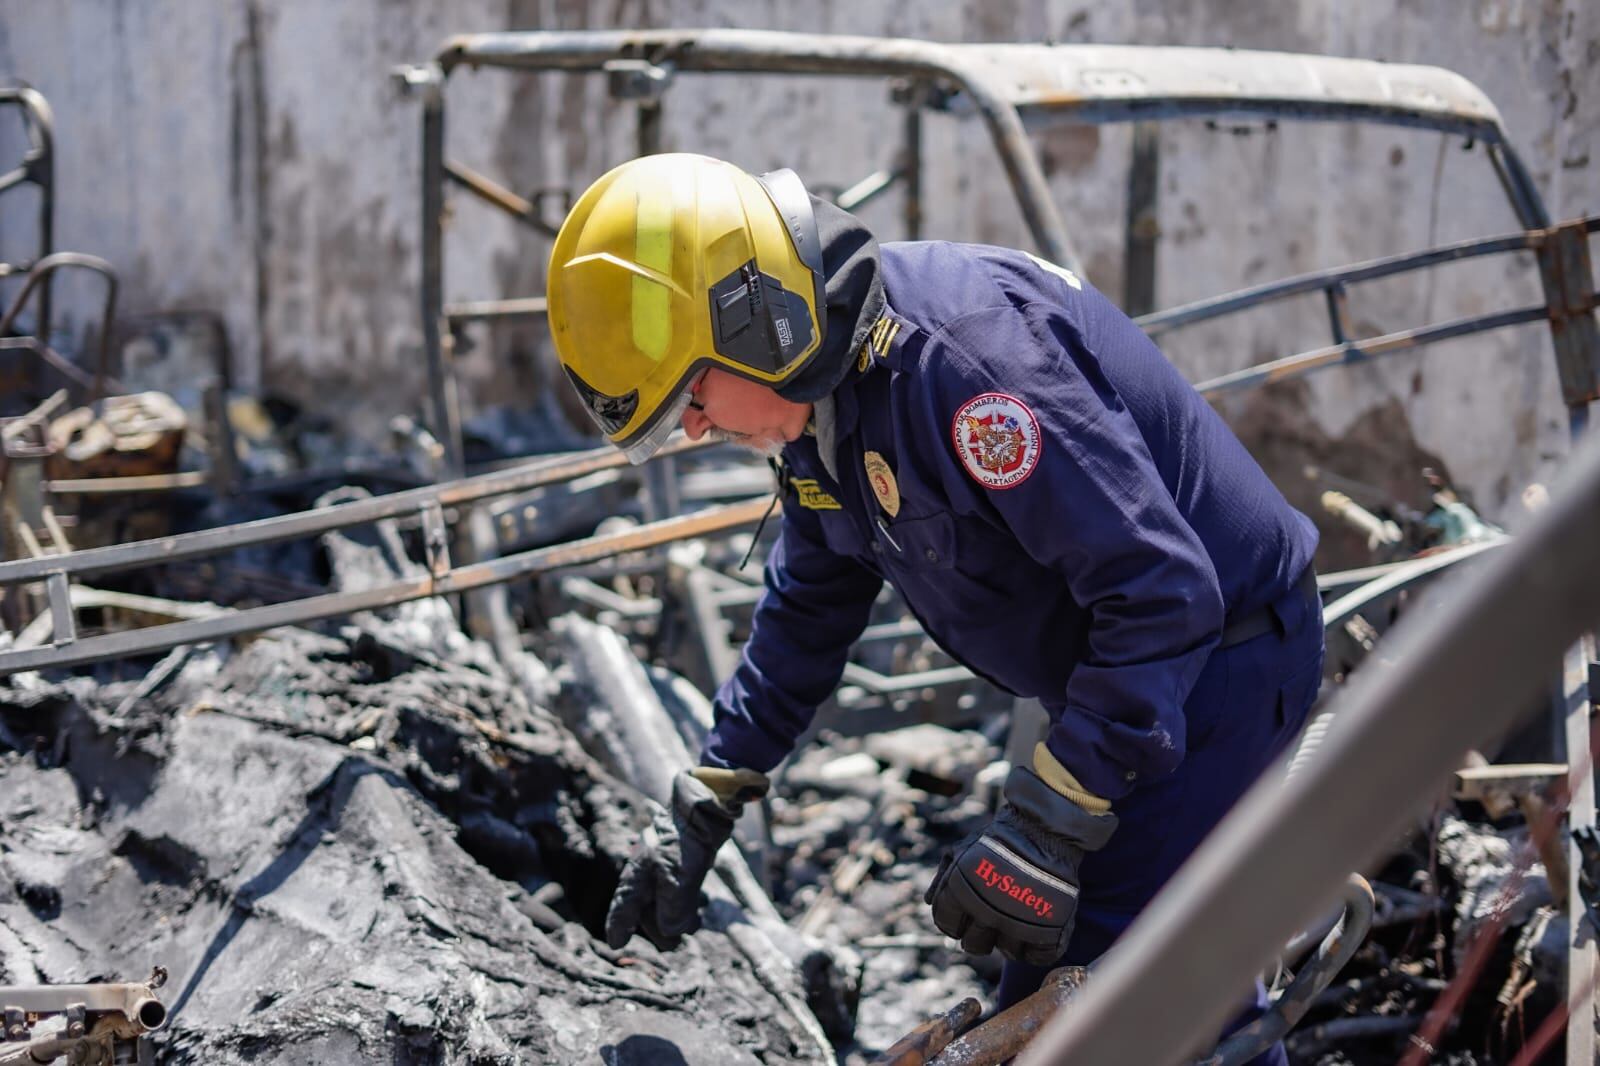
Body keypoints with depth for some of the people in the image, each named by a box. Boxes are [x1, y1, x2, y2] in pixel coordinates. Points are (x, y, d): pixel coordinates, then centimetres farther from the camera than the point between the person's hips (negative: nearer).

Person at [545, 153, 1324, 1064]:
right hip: (1124, 676, 10)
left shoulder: (964, 356, -32)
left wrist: (1045, 827, -31)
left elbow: (1162, 593, -33)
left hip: (1220, 665, -10)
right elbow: (810, 610, 15)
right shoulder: (827, 390, 0)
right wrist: (700, 815, 14)